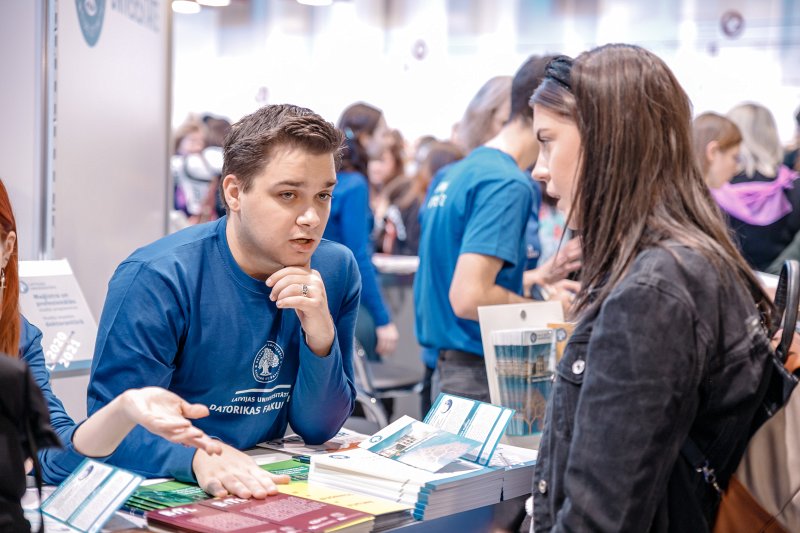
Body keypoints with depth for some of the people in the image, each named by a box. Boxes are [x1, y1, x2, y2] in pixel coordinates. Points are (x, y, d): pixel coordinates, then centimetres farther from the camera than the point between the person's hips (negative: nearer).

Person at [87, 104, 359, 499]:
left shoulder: (337, 271, -2)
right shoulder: (155, 279, -16)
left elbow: (318, 428, 0)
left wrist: (321, 339, -18)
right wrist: (199, 456, -37)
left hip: (266, 488, 4)